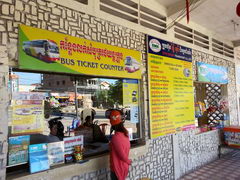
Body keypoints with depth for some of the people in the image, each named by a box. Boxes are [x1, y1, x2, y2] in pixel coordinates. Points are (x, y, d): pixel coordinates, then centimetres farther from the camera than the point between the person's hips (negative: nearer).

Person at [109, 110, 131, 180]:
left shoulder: (115, 137, -27)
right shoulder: (125, 133, -3)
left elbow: (122, 155, -21)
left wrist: (128, 161, -7)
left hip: (117, 168, -7)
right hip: (124, 166, 7)